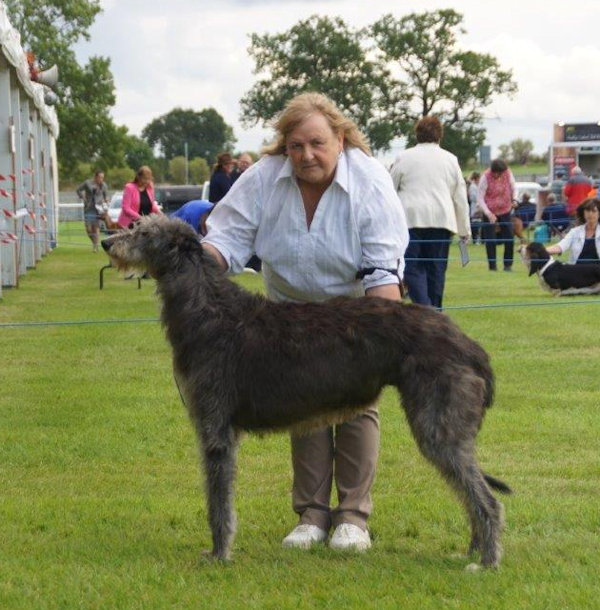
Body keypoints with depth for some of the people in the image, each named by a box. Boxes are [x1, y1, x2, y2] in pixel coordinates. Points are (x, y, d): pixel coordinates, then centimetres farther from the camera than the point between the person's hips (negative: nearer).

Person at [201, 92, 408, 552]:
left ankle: (354, 516, 1)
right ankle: (312, 514, 9)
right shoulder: (263, 178, -16)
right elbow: (229, 238, -16)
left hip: (357, 308, -3)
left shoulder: (370, 182, -23)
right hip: (294, 308, 3)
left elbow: (384, 270, -27)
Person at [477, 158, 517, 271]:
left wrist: (514, 199, -14)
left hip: (505, 210, 3)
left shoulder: (508, 173, -8)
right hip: (489, 212, -3)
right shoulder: (486, 177, -18)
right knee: (490, 240, -4)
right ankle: (492, 265, 6)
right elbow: (480, 198, -15)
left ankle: (508, 264, 12)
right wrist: (489, 214, -23)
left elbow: (513, 188, 8)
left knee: (509, 238, 0)